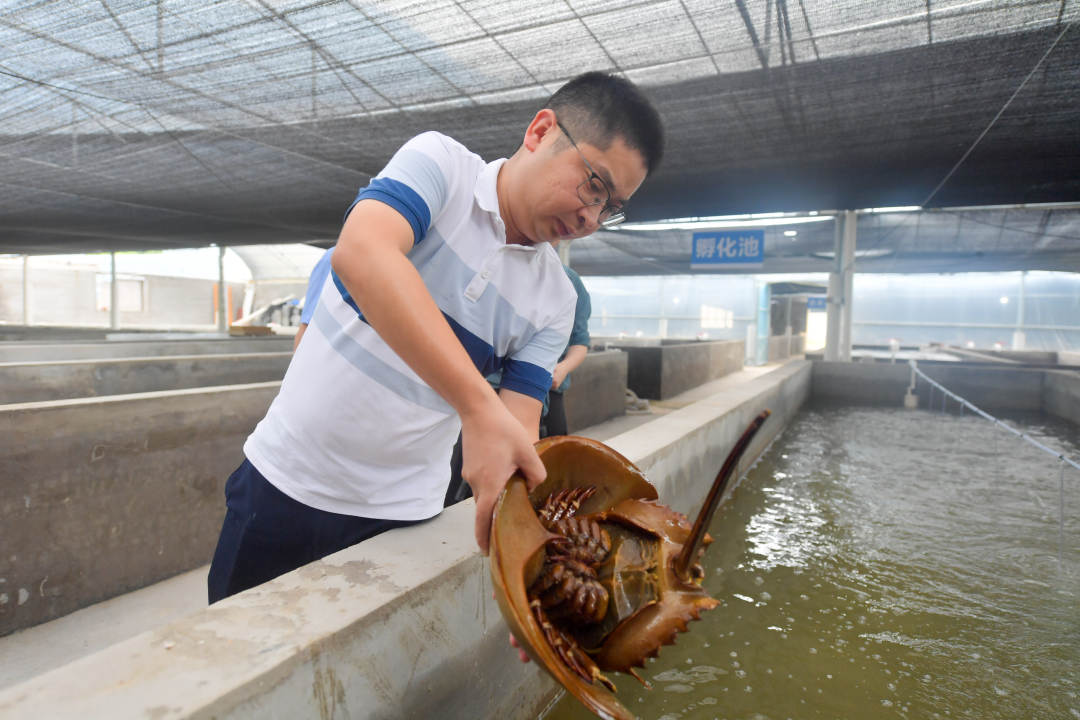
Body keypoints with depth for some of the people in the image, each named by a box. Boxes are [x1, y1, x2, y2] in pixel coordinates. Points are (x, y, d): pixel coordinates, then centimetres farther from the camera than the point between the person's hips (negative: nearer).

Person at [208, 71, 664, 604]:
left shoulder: (555, 302, -2)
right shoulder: (439, 163, -11)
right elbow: (361, 253, -31)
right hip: (285, 479, -1)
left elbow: (520, 433, -5)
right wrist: (479, 407, -41)